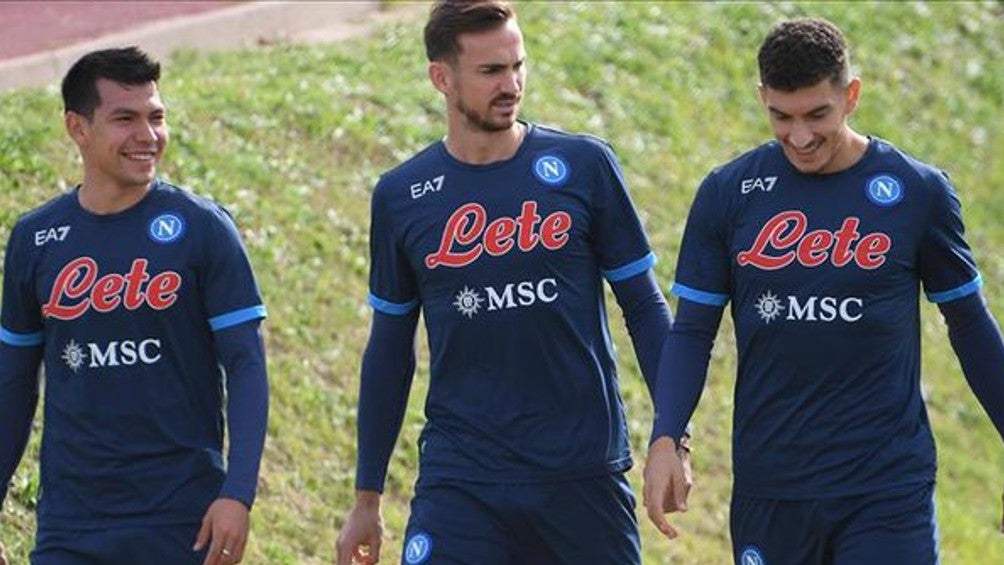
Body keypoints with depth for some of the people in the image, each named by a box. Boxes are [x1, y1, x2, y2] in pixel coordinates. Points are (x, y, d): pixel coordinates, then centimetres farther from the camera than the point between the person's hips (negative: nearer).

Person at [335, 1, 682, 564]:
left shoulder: (584, 165, 0)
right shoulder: (401, 197, 4)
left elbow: (644, 305, 4)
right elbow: (390, 349, 11)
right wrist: (367, 498, 12)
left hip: (585, 472, 0)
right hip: (460, 476, 0)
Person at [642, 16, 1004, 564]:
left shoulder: (918, 191, -1)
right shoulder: (728, 193, 2)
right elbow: (692, 330, 5)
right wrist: (664, 441, -10)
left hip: (888, 491, -2)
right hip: (769, 489, 2)